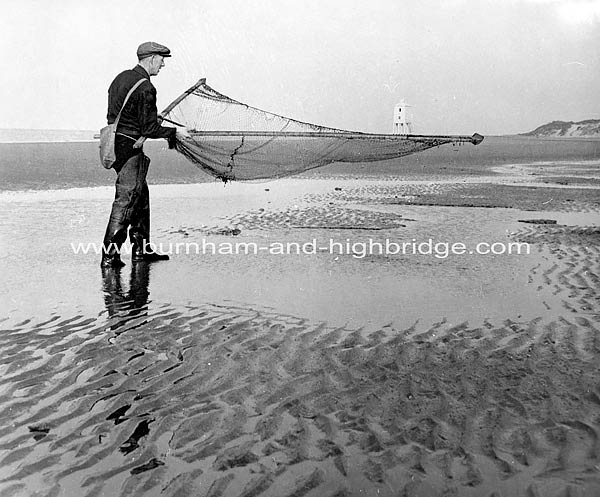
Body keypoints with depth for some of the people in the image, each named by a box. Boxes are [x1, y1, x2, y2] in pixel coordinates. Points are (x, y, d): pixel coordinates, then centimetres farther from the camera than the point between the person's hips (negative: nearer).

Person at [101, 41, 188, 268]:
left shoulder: (122, 77, 13)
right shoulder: (145, 88, -16)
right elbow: (150, 129, -18)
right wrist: (176, 131, -4)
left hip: (116, 143, 10)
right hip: (130, 147, -10)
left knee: (141, 196, 16)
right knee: (126, 200, -5)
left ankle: (142, 249, 23)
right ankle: (110, 254, -2)